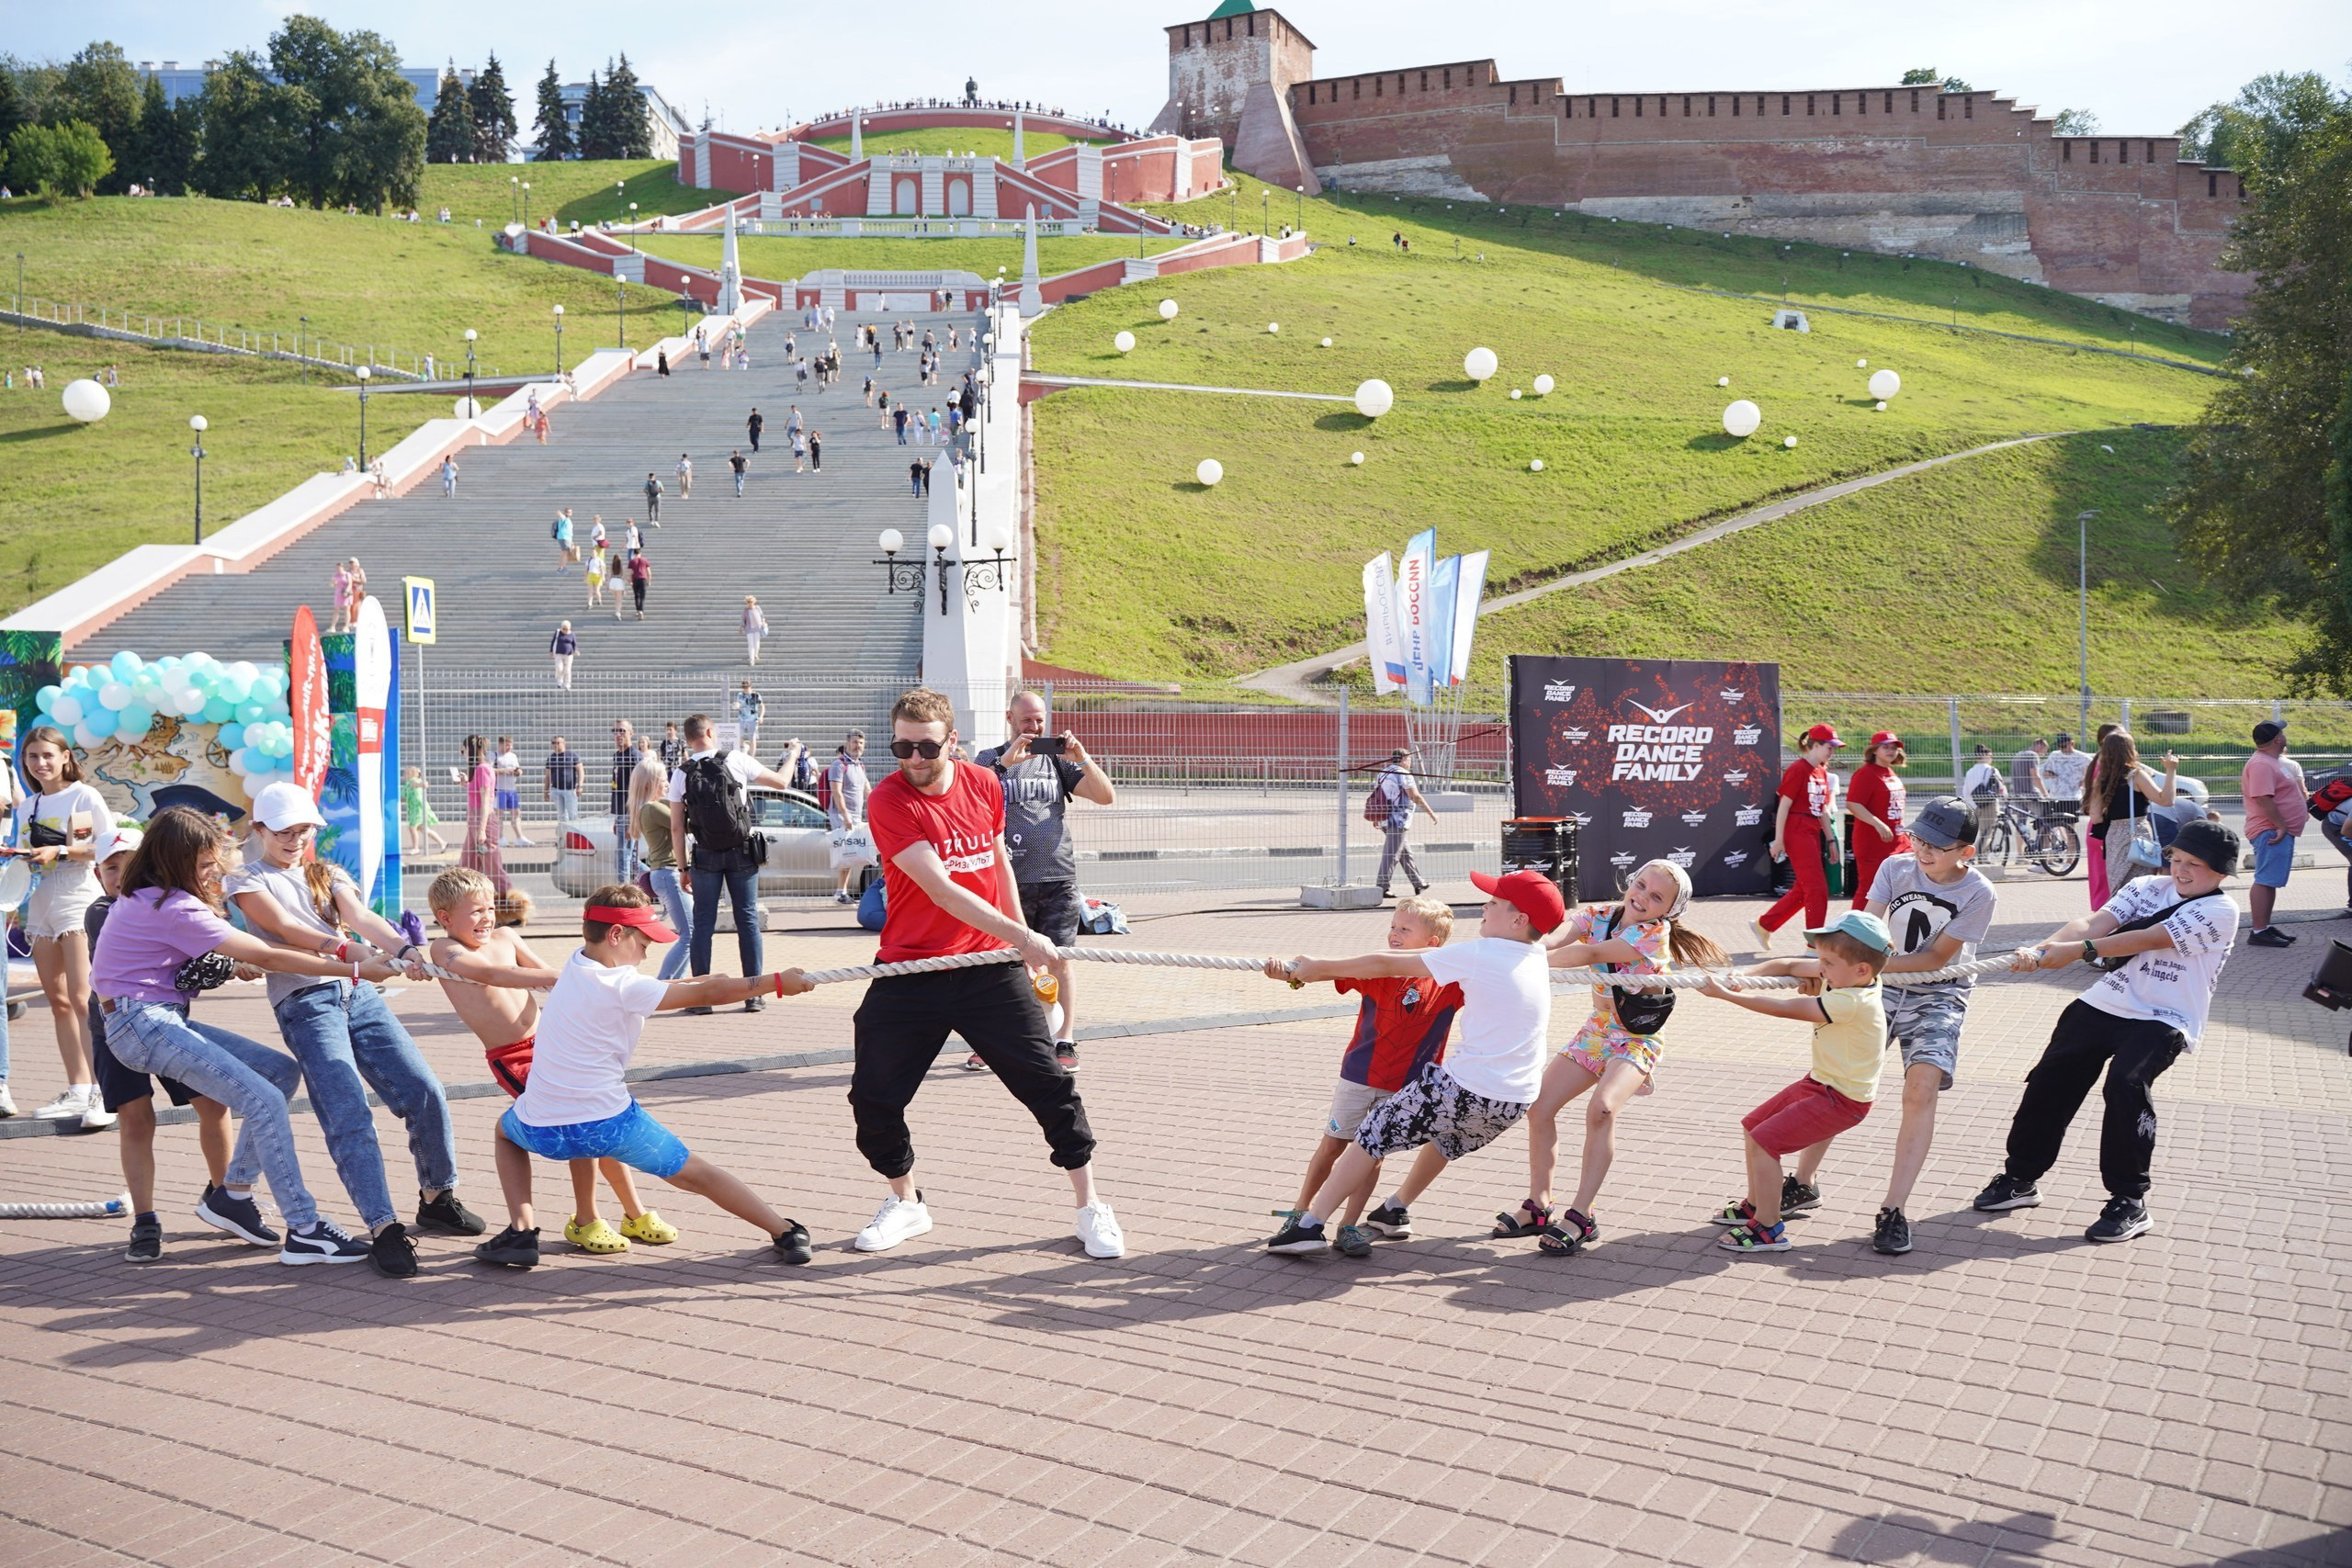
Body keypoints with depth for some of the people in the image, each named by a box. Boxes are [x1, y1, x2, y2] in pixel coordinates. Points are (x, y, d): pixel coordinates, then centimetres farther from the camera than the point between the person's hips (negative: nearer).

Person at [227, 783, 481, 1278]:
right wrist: (342, 950, -30)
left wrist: (403, 949, -20)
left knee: (426, 1092, -6)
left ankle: (437, 1197, 13)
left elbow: (360, 916, 2)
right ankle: (384, 1229, -20)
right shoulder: (247, 881, 9)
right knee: (348, 1116, -17)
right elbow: (284, 927, -11)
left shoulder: (327, 874, 22)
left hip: (359, 994, 5)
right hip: (304, 1004, -4)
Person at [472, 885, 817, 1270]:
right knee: (697, 1174, 11)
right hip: (609, 1125, -4)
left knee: (506, 1130, 37)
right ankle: (786, 1232, 8)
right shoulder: (627, 986, -12)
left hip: (541, 1131, 4)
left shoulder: (576, 962, 8)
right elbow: (706, 995, -14)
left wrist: (697, 981, 17)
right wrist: (778, 982, -10)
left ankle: (521, 1233, 21)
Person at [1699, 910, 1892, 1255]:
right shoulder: (1844, 977, -5)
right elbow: (1788, 966, 2)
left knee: (1763, 1141, -15)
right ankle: (1756, 1205, 33)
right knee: (1752, 1127, 17)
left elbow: (1784, 1009, -28)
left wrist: (1726, 994, -25)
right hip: (1820, 1082, 10)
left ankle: (1769, 1228, -6)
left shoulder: (1849, 1002, -30)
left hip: (1842, 1099, -10)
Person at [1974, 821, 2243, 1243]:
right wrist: (2040, 949, -25)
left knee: (2126, 1082, -28)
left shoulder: (2219, 911, -9)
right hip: (2103, 1002, 6)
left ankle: (2130, 1202, -16)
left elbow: (2150, 939, -21)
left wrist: (2080, 950, -31)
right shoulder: (2146, 887, 9)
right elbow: (2095, 922, -7)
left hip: (2162, 1020, -6)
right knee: (2050, 1079, 1)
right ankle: (2020, 1178, 20)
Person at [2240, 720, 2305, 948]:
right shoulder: (2261, 765, -17)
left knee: (2270, 881, 14)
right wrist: (2280, 826, -23)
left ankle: (2265, 927, 20)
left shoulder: (2274, 761, 18)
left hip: (2281, 831, 11)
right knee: (2265, 881, -12)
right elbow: (2263, 799, -24)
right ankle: (2259, 932, -14)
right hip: (2272, 832, -11)